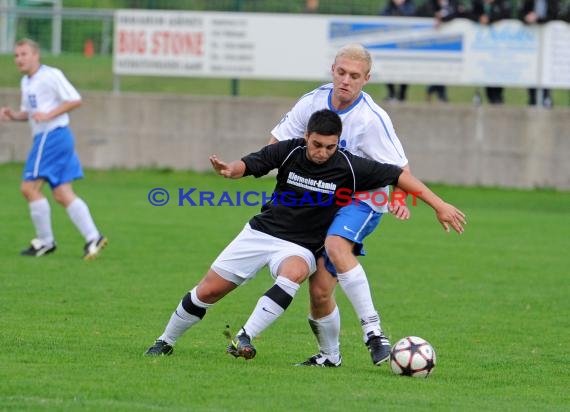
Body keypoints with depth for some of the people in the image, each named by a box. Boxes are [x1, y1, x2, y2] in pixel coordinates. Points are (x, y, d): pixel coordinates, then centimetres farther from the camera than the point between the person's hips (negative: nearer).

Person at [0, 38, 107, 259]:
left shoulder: (51, 75, -10)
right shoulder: (26, 82, 18)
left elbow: (75, 100, -13)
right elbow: (29, 112, 26)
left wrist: (48, 115, -19)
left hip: (53, 135, -10)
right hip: (44, 137, 10)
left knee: (29, 187, -9)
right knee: (63, 194, 4)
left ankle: (45, 241, -2)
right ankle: (93, 237, 0)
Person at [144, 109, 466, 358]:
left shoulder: (349, 167, -17)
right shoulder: (289, 151, -12)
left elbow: (399, 175, -15)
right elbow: (249, 165, -11)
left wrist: (440, 206, -18)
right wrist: (229, 169, -35)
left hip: (301, 247, -2)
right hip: (262, 232, 2)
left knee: (293, 274, -39)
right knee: (207, 292, 2)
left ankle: (245, 339, -38)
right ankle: (165, 343, 25)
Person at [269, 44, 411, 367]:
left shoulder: (372, 119, -19)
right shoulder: (313, 101, -5)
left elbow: (400, 170, -15)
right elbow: (277, 143, 7)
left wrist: (399, 200, -34)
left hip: (363, 200, -5)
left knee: (336, 245, -37)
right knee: (319, 290, 0)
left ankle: (372, 327, -38)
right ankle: (329, 355, 24)